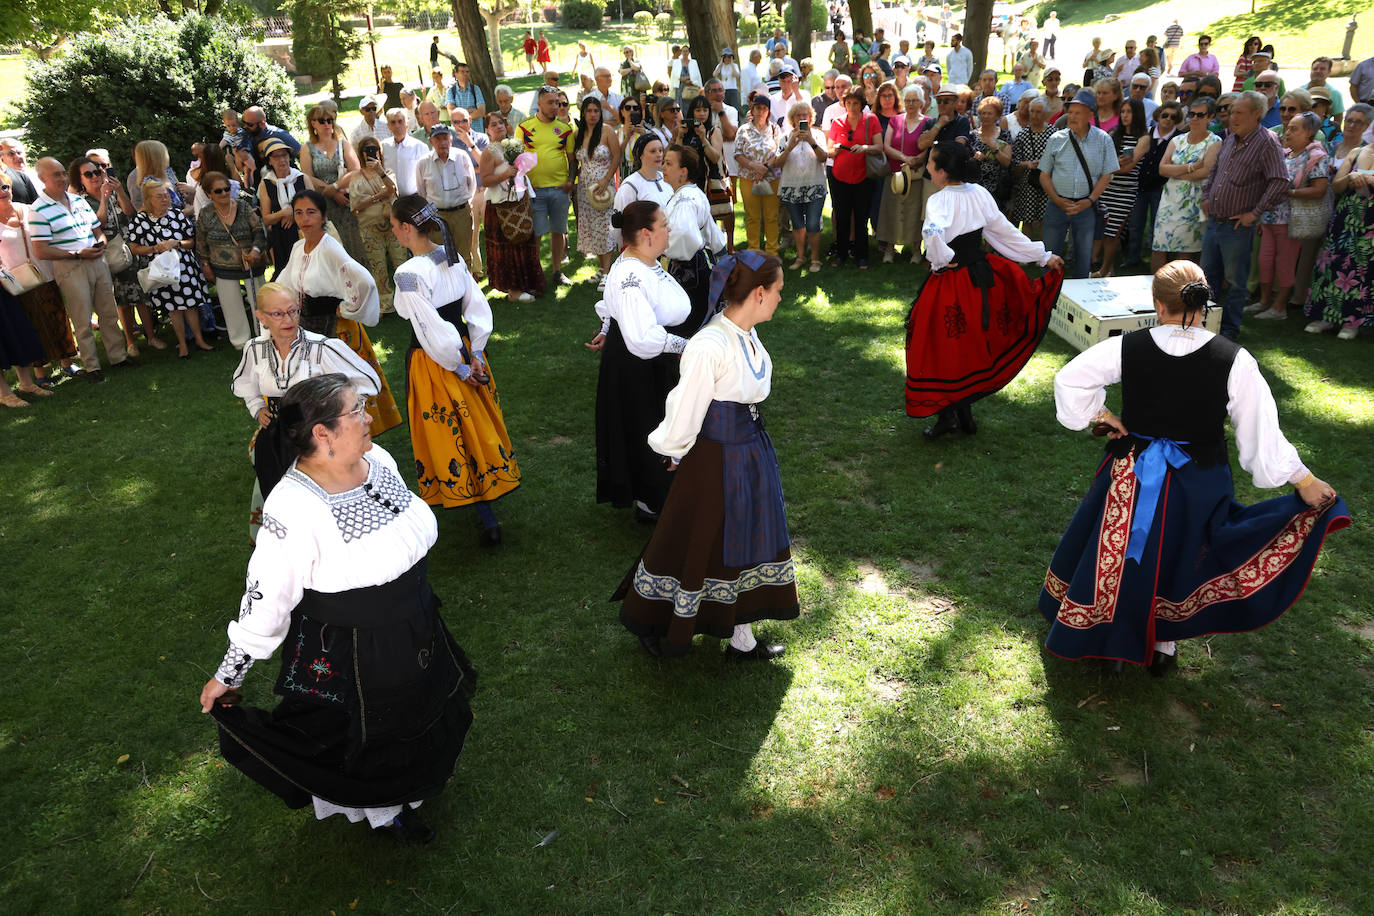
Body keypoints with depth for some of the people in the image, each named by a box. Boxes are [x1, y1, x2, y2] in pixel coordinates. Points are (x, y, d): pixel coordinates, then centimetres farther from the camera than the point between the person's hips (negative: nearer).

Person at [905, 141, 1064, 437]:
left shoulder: (939, 200, -19)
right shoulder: (980, 194, 2)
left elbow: (933, 233, -40)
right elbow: (1005, 232, 7)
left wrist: (942, 260, -21)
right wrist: (1044, 256, 17)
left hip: (951, 281, -7)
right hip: (982, 275, 7)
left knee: (944, 348, 7)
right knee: (972, 344, 17)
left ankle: (947, 415, 13)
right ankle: (964, 411, 27)